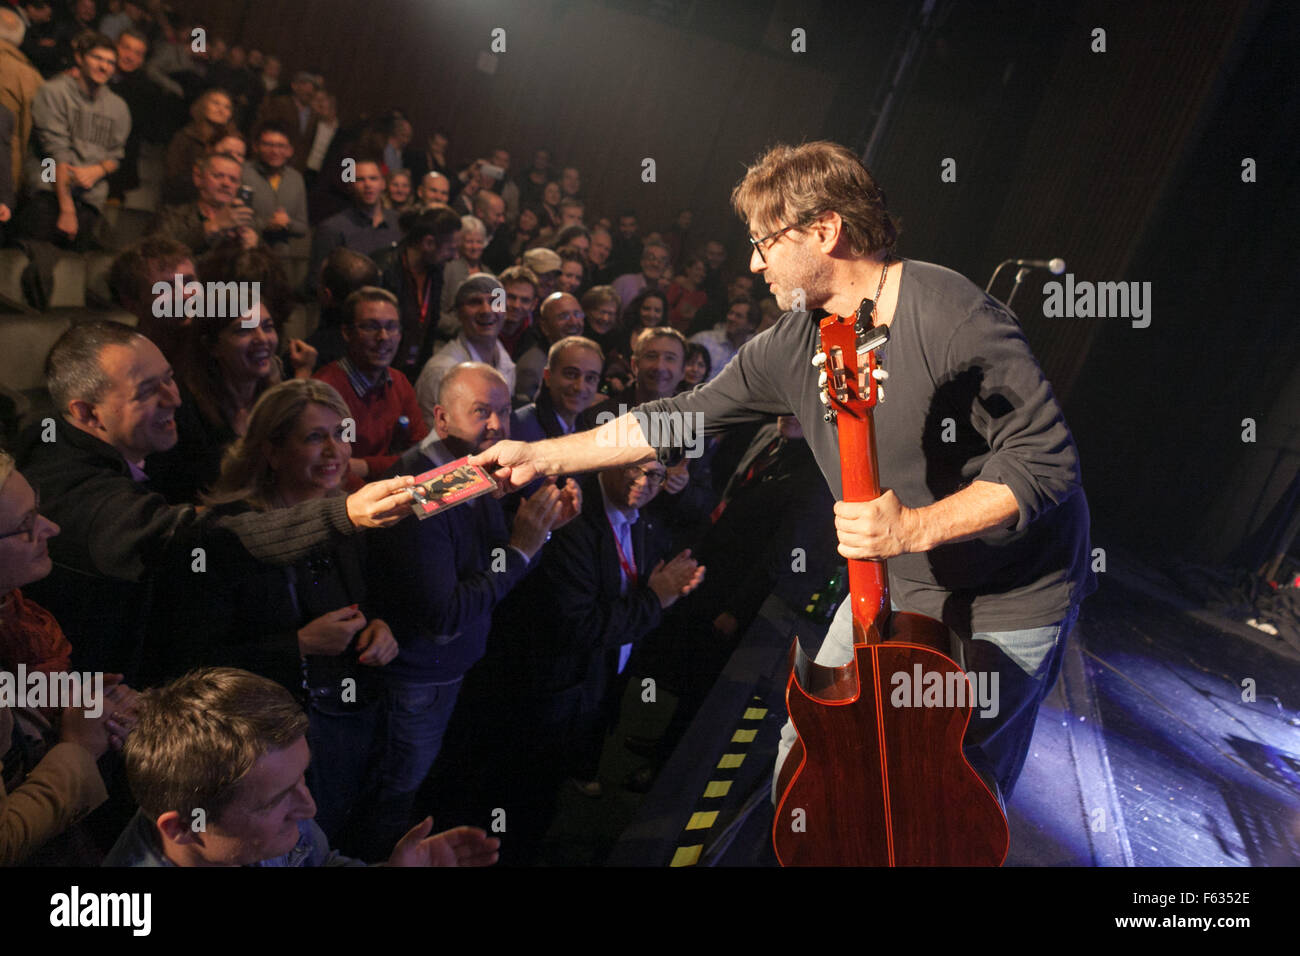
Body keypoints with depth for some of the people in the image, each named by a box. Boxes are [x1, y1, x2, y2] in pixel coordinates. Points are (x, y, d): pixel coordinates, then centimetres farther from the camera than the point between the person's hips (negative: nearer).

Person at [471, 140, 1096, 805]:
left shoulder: (949, 317, -23)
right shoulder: (793, 344, -2)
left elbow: (1048, 461, -23)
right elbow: (683, 417, 4)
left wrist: (913, 527, -31)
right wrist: (542, 456, 4)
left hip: (1006, 600, -6)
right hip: (893, 584, 7)